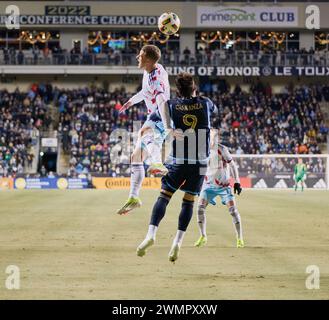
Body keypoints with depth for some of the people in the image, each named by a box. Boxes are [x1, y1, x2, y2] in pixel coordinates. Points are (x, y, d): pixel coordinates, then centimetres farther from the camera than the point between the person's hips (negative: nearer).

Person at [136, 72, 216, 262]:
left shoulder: (172, 105, 2)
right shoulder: (205, 103, 6)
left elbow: (161, 104, -16)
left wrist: (168, 128, -22)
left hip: (178, 162, -1)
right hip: (200, 163, 1)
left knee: (164, 196, 2)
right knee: (189, 201, 5)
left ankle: (151, 233, -15)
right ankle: (178, 241, -5)